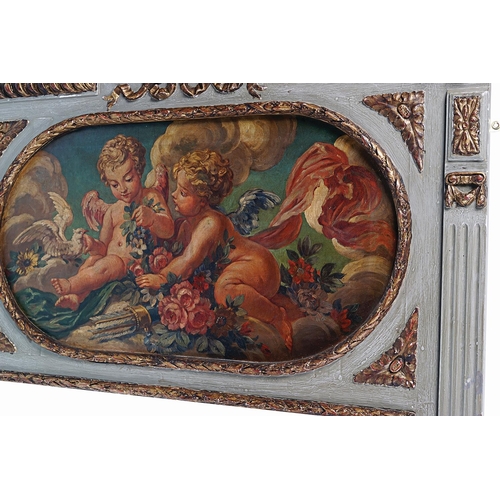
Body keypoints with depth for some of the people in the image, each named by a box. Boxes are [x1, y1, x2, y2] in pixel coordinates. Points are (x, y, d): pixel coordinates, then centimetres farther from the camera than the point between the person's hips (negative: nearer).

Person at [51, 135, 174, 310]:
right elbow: (105, 247, 15)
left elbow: (168, 230, -13)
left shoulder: (151, 198, 1)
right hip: (112, 258, 6)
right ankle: (76, 296, -38)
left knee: (107, 265, -31)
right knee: (92, 259, -23)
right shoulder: (112, 211, 18)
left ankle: (72, 285, -26)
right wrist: (95, 246, -11)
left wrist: (151, 218, -35)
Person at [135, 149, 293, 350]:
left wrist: (162, 279, -23)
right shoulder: (188, 222, 4)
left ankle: (277, 316, -17)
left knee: (224, 289, -35)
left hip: (258, 265, -11)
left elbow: (188, 261, -31)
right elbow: (177, 254, 7)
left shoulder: (211, 223, -27)